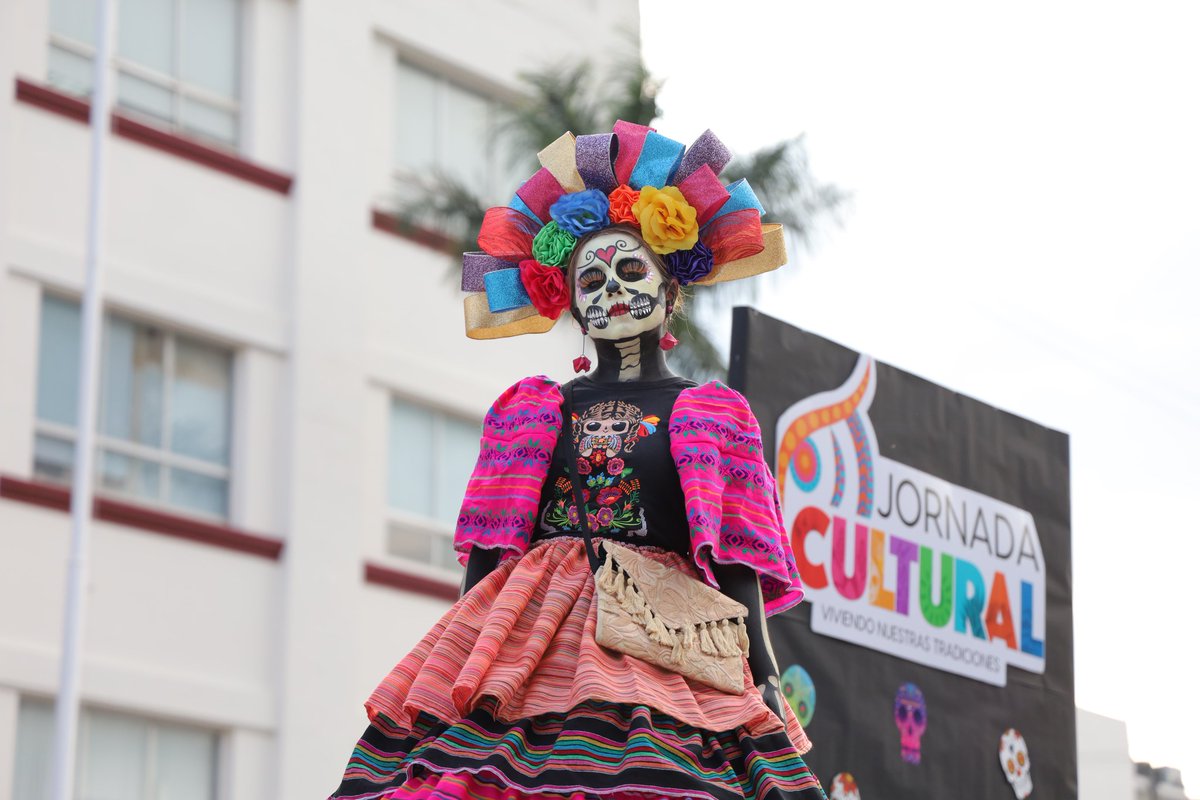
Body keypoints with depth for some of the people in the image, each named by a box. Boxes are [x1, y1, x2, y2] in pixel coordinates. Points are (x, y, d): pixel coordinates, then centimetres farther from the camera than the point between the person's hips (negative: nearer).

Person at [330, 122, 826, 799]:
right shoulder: (527, 411, 20)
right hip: (531, 639, 2)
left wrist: (766, 690, -6)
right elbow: (487, 559, 13)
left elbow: (736, 567, 6)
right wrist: (455, 665, 2)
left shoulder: (713, 416, 14)